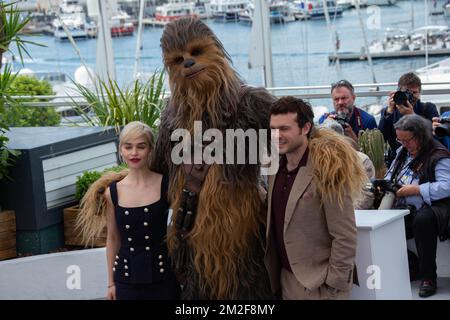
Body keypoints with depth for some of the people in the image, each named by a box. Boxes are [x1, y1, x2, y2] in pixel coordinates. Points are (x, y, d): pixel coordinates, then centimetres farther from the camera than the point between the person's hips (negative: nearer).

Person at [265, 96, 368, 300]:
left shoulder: (327, 169, -16)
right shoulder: (277, 167, 5)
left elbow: (345, 237, -16)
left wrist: (334, 283, -16)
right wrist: (273, 274, 10)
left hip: (317, 284, -6)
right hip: (285, 278, 7)